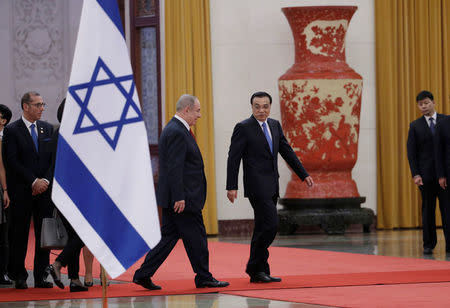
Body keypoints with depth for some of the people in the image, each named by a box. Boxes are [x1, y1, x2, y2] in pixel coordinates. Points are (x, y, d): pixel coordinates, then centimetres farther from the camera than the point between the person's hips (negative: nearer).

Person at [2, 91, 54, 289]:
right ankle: (18, 277, 8)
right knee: (19, 235, 0)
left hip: (44, 189, 4)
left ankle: (41, 276, 7)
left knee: (44, 234, 2)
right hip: (21, 191, -4)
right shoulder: (12, 130, -2)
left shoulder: (48, 129, 13)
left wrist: (46, 180, -6)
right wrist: (33, 182, -12)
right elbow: (12, 161, -8)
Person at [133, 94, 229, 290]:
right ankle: (204, 277, 8)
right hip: (182, 197, -10)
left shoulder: (174, 129, 17)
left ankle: (143, 274, 9)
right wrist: (179, 198, -23)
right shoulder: (177, 133, -16)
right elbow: (174, 168, -22)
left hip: (176, 198, 10)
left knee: (169, 237, 10)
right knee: (195, 237, -1)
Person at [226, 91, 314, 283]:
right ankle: (255, 267, -6)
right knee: (270, 225, -15)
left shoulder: (275, 125, 14)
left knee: (263, 228, 9)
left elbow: (287, 152, 18)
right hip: (257, 186, -7)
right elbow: (233, 158, -8)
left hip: (271, 186, 7)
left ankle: (258, 272, 13)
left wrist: (304, 174, 14)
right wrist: (231, 186, -13)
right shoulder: (243, 128, -7)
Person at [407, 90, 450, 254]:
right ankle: (428, 244, 9)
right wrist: (415, 174, -6)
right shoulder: (415, 126, 7)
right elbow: (411, 152, 4)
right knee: (427, 210, 4)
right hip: (426, 174, 0)